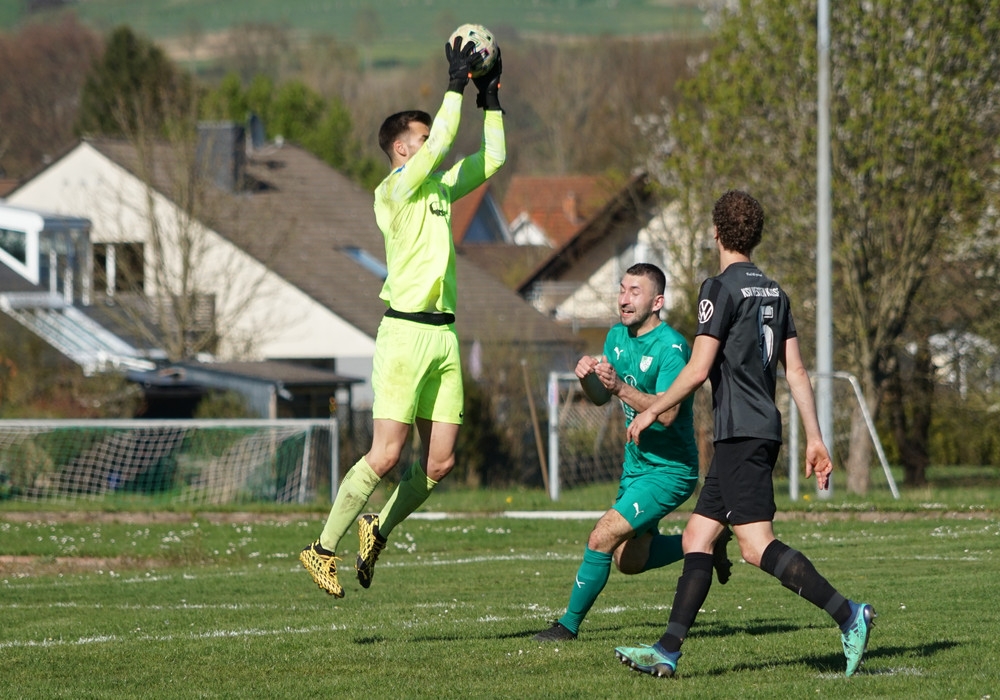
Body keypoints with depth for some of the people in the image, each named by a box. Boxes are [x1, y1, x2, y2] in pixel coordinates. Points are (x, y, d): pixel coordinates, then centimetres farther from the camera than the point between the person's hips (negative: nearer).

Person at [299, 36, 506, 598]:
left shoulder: (440, 188, 17)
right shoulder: (394, 189, -6)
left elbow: (492, 157, 24)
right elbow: (443, 143, -18)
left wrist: (490, 98, 17)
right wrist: (457, 84, -10)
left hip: (444, 334, 8)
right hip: (406, 332, -8)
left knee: (441, 462, 3)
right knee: (387, 455, -10)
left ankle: (379, 530, 22)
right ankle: (324, 548, 0)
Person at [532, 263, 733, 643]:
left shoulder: (671, 347, -22)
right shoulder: (617, 336, 4)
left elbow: (666, 413, -31)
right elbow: (600, 397, 11)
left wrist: (620, 387, -42)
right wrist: (588, 377, -12)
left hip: (670, 469, -9)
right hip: (636, 462, 9)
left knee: (602, 538, -18)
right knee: (630, 561, 15)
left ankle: (569, 624, -4)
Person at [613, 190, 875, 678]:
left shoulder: (721, 288, -9)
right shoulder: (774, 292, 15)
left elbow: (697, 371, -14)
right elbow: (796, 372, 14)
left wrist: (650, 412, -1)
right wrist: (815, 439, 15)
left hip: (742, 433, -9)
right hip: (762, 430, 9)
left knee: (757, 547, -14)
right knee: (696, 538, 8)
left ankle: (849, 616, -20)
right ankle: (667, 651, 5)